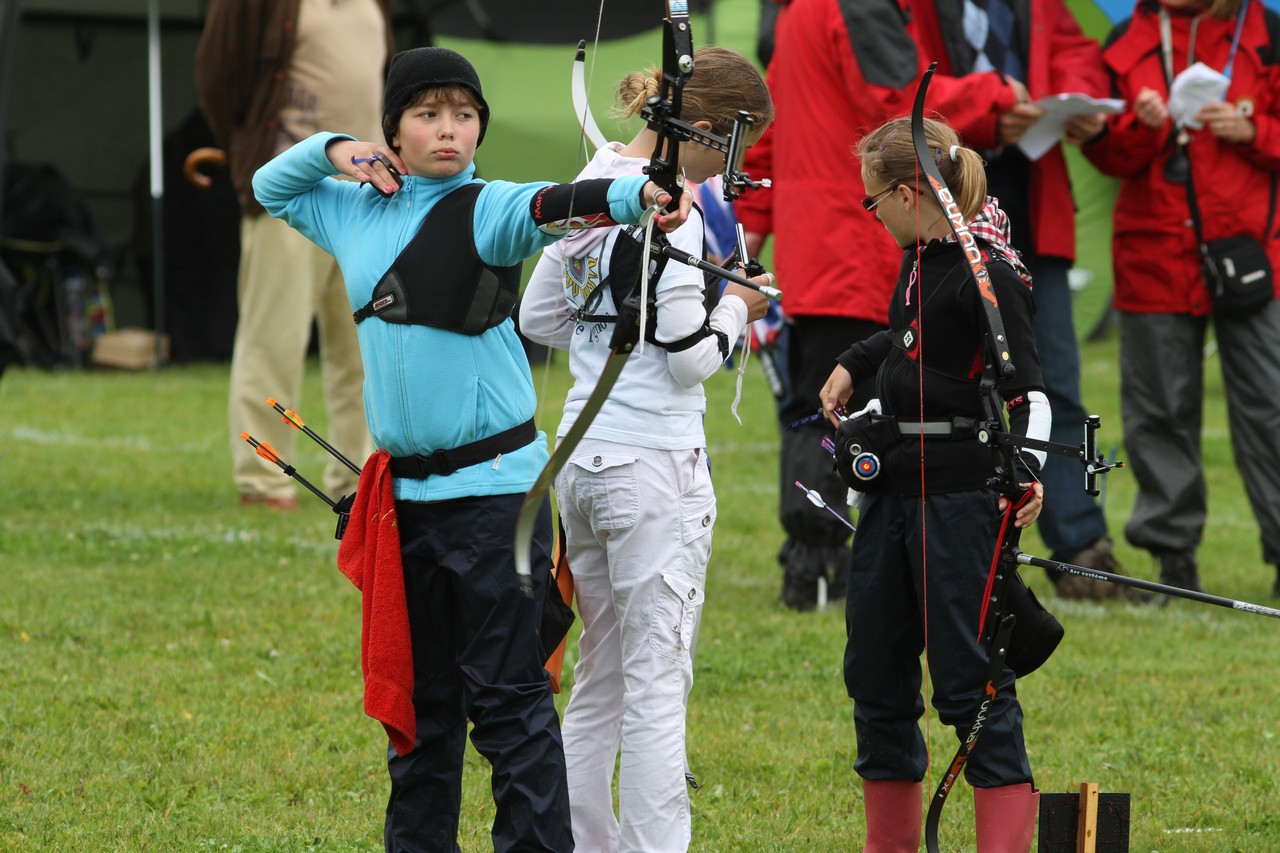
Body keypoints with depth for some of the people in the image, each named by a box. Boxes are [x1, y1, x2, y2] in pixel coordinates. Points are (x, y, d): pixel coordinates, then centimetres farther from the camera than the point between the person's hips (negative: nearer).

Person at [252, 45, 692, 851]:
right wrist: (331, 150, 8)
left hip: (492, 484, -6)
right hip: (406, 488, 6)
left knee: (506, 695, -7)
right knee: (418, 694, 15)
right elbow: (272, 187, 28)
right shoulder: (356, 209, 10)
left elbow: (550, 209, -29)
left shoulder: (483, 210, -8)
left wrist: (638, 195, -50)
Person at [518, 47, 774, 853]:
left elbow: (540, 316, 17)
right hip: (655, 467, -8)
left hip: (582, 455, 8)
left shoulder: (594, 184, 9)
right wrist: (734, 312, 1)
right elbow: (691, 359, -16)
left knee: (599, 681, 14)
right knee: (659, 687, -4)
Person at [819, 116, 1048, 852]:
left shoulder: (988, 273, -15)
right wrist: (853, 366, 26)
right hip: (895, 483, 9)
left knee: (969, 678, -10)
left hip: (963, 494, -9)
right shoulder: (919, 259, 11)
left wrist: (1028, 468, -31)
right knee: (876, 670, 12)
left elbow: (1026, 388, -19)